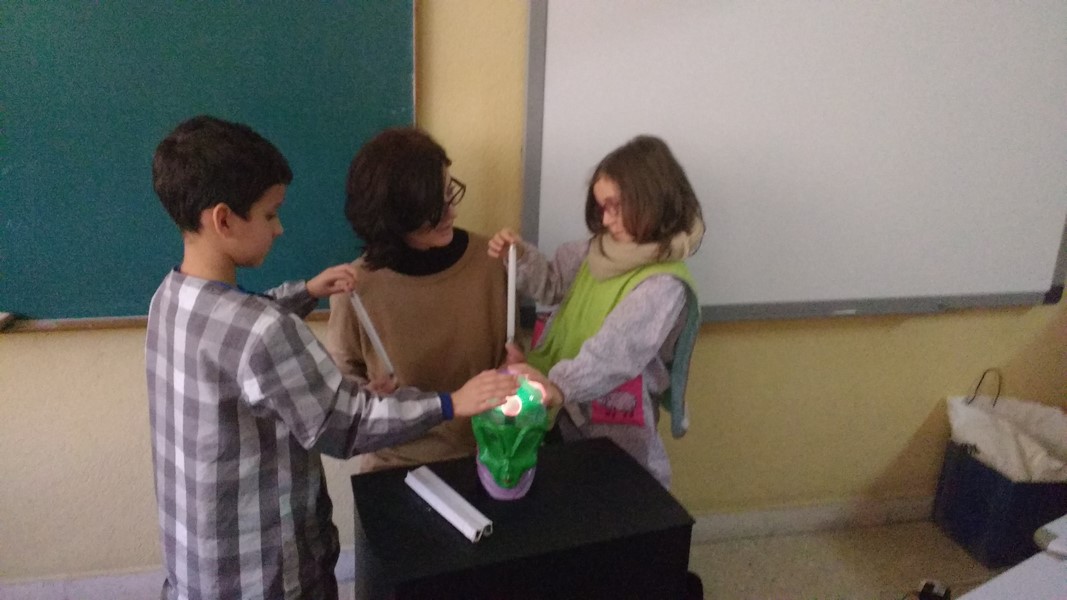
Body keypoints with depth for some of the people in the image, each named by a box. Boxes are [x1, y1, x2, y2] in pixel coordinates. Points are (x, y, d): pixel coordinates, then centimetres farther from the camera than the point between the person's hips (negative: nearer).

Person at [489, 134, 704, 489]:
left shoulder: (664, 286, -25)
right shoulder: (601, 250, -1)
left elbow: (615, 355, -32)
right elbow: (554, 284, 10)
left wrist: (556, 386, -39)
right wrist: (521, 257, -8)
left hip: (612, 426, -7)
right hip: (566, 408, 7)